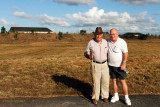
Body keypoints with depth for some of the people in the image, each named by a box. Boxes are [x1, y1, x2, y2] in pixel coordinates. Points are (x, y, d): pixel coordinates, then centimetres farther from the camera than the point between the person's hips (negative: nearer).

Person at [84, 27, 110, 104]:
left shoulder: (105, 42, 1)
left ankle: (105, 96, 26)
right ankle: (95, 97, 21)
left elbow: (108, 52, 11)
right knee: (96, 81, 3)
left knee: (105, 81, 8)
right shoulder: (91, 42, -9)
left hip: (105, 64, 3)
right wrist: (89, 56, -26)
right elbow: (86, 53, -4)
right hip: (95, 65, -3)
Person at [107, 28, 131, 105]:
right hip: (111, 65, 4)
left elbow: (125, 53, -14)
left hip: (120, 66, -4)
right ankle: (116, 96, 25)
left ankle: (126, 98, 13)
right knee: (114, 81, 12)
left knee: (123, 81, 0)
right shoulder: (108, 41, -1)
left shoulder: (122, 42, -14)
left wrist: (124, 64, -22)